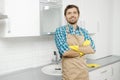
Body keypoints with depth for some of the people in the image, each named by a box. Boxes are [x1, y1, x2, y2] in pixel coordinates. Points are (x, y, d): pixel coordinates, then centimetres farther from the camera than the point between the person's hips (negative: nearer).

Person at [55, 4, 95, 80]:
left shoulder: (84, 31, 7)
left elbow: (92, 49, -3)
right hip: (69, 73, -4)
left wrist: (77, 48, -18)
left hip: (84, 71, 5)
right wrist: (84, 49, -9)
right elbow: (65, 51, -21)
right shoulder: (60, 30, -8)